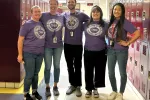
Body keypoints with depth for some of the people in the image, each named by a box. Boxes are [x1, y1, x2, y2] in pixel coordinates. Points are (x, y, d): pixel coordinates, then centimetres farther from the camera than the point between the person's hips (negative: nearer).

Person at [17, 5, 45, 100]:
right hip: (29, 53, -5)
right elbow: (20, 40, -9)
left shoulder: (42, 24, 7)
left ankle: (35, 91, 31)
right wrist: (20, 54, -12)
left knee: (36, 74, 16)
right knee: (29, 75, 1)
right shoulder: (27, 24, -9)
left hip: (40, 54, 5)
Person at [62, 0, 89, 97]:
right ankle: (72, 84, 25)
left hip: (78, 45, -2)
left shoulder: (81, 15, -2)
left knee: (77, 67, 5)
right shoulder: (64, 15, 3)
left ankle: (78, 86, 16)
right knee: (70, 66, 12)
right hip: (67, 44, 2)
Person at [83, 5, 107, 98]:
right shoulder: (86, 24, 2)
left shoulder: (105, 24, -1)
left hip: (100, 52, -1)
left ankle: (95, 89, 25)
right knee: (88, 72, 8)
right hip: (88, 52, 1)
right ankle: (89, 89, 23)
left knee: (99, 71, 8)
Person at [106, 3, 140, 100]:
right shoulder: (111, 21, 3)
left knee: (122, 73, 8)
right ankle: (114, 91, 31)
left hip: (121, 51, -6)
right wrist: (109, 44, 4)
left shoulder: (125, 22, -15)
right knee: (111, 72, 12)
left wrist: (127, 43, -17)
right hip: (111, 50, 6)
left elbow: (137, 33, -22)